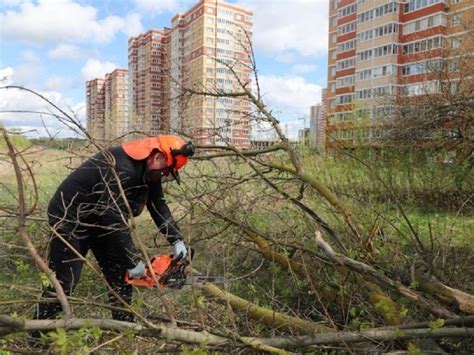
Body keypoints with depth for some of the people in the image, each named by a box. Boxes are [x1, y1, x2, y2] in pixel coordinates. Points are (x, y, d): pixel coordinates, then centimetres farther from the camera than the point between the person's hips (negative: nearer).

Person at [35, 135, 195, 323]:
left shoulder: (147, 171, -6)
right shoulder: (121, 168, -34)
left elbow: (159, 206, 0)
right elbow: (116, 220, -34)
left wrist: (177, 241, -9)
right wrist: (133, 261, -26)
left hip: (100, 219, 9)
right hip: (71, 217, -9)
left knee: (120, 275, 6)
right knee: (64, 282, -6)